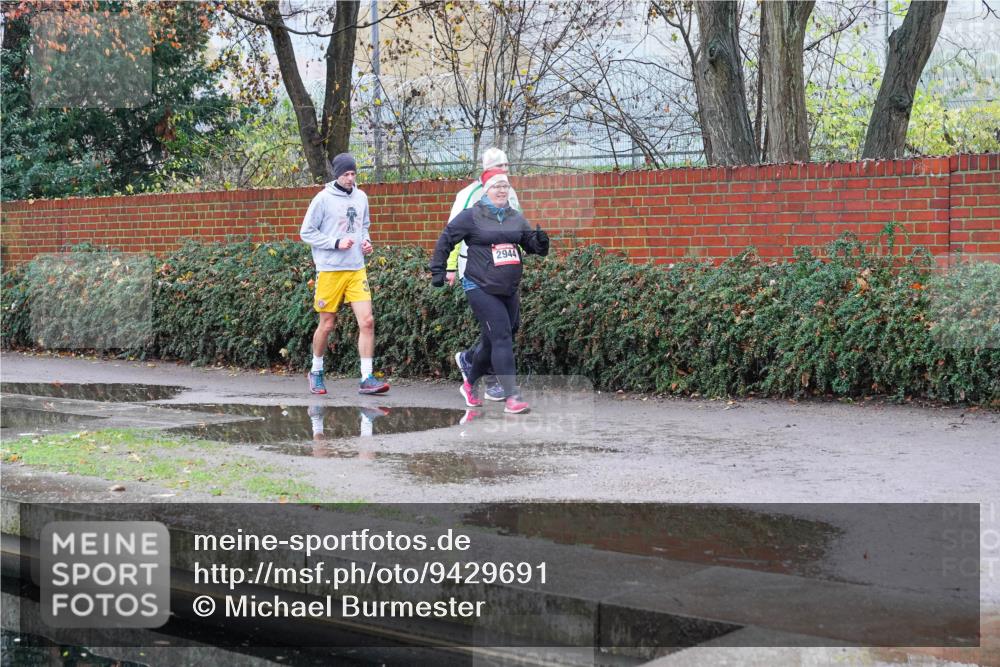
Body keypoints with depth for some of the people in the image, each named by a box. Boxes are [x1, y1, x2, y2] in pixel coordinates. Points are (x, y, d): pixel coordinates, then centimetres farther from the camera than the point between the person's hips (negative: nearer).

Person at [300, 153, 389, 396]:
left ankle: (367, 378, -6)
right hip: (330, 270, -4)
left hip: (356, 269, 4)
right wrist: (336, 243, -14)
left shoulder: (361, 197, 9)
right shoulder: (323, 198, -6)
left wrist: (366, 241, 3)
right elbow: (306, 232, -5)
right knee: (327, 324, 5)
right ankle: (316, 372, 26)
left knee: (367, 321, -8)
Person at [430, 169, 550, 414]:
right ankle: (511, 396, -17)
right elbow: (445, 240, 1)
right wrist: (438, 271, -1)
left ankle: (469, 385, 36)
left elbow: (532, 245, 14)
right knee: (502, 337, -16)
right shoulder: (471, 216, -5)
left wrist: (541, 242, -9)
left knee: (490, 342, 15)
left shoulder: (516, 218, 10)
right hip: (481, 289, -6)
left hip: (509, 291, 6)